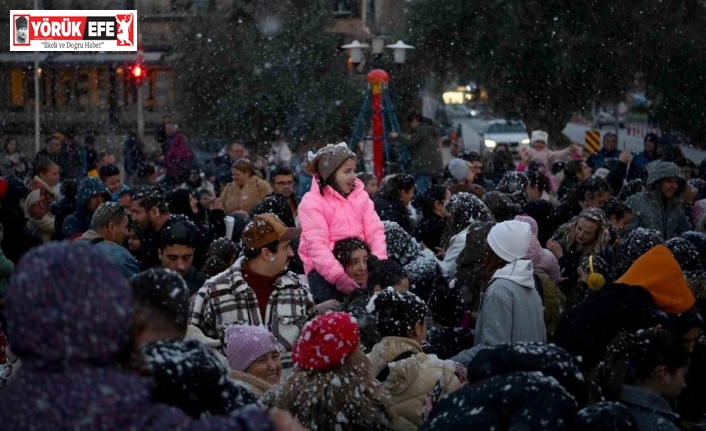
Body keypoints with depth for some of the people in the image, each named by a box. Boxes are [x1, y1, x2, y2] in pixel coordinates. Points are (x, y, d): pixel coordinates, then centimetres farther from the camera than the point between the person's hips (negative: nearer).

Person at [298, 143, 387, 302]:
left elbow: (375, 231, 6)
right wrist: (339, 277, -27)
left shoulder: (360, 195, 14)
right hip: (324, 270, -4)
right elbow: (316, 244, -15)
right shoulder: (312, 202, -5)